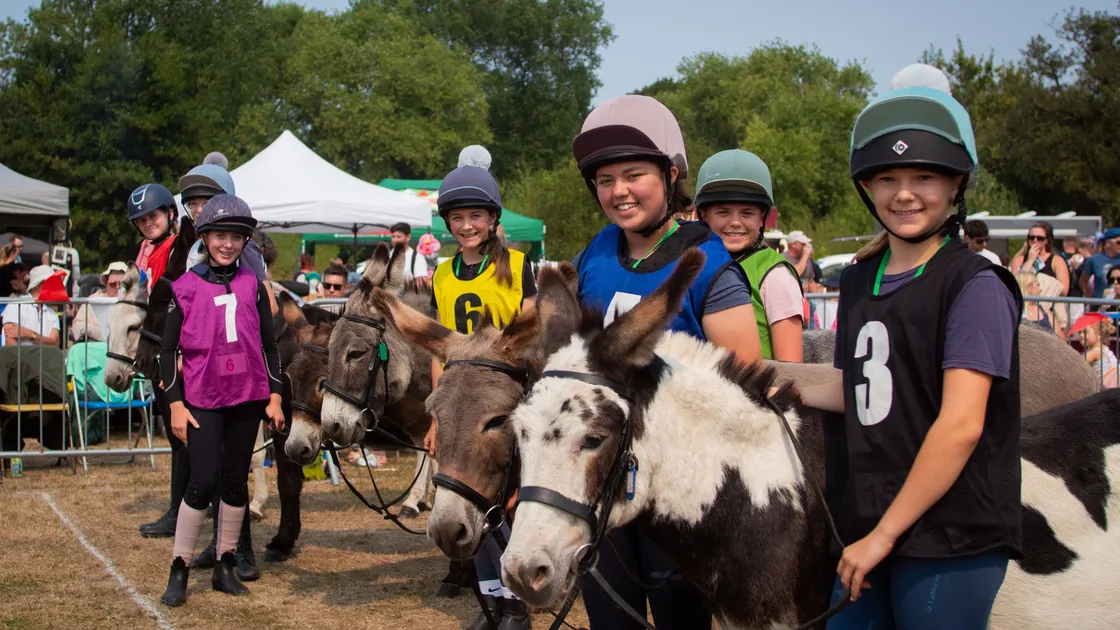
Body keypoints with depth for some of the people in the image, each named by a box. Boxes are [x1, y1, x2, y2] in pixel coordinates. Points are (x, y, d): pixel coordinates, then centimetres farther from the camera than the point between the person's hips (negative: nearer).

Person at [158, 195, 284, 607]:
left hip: (248, 398, 3)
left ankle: (225, 567, 19)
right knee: (203, 481, -8)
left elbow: (269, 345, 10)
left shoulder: (253, 286, 6)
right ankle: (179, 570, 4)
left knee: (236, 479, 9)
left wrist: (274, 397, 5)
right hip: (203, 400, -3)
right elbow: (168, 350, 1)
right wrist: (176, 404, -5)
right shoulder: (185, 288, -1)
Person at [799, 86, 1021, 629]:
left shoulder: (974, 285, -12)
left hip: (951, 536, -6)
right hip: (868, 521, 7)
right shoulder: (858, 282, 10)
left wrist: (885, 533, -17)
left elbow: (961, 424, -18)